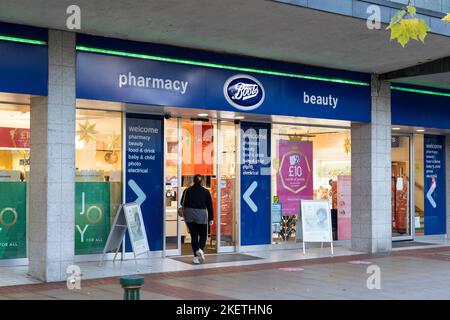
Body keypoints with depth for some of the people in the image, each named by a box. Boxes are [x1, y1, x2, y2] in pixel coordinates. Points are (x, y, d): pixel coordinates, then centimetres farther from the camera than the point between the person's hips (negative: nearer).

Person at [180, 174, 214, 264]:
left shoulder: (187, 191, 1)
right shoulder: (206, 192, 1)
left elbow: (183, 203, 3)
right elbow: (209, 206, 2)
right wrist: (211, 219, 5)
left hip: (189, 215, 1)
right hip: (201, 215, -1)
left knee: (193, 236, 7)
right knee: (203, 235, 11)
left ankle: (196, 257, 4)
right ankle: (200, 249, -17)